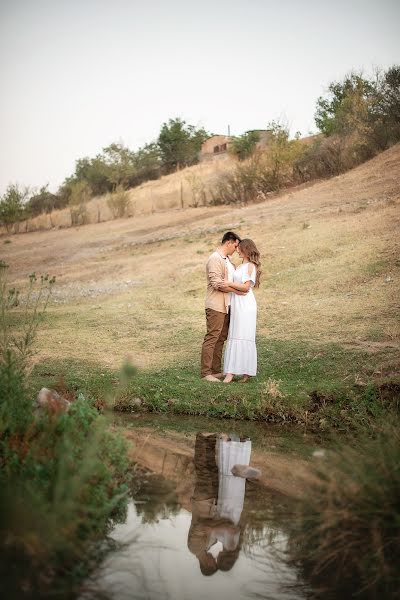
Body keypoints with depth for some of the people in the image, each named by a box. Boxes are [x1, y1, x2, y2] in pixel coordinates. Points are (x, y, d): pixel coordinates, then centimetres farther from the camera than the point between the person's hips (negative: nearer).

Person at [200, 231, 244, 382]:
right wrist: (235, 290, -17)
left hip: (225, 306, 10)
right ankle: (206, 372, -6)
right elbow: (217, 283, -20)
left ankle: (216, 370, 15)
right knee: (212, 337, -8)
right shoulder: (215, 259, -12)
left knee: (221, 338, 10)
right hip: (216, 306, -10)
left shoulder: (227, 260, 18)